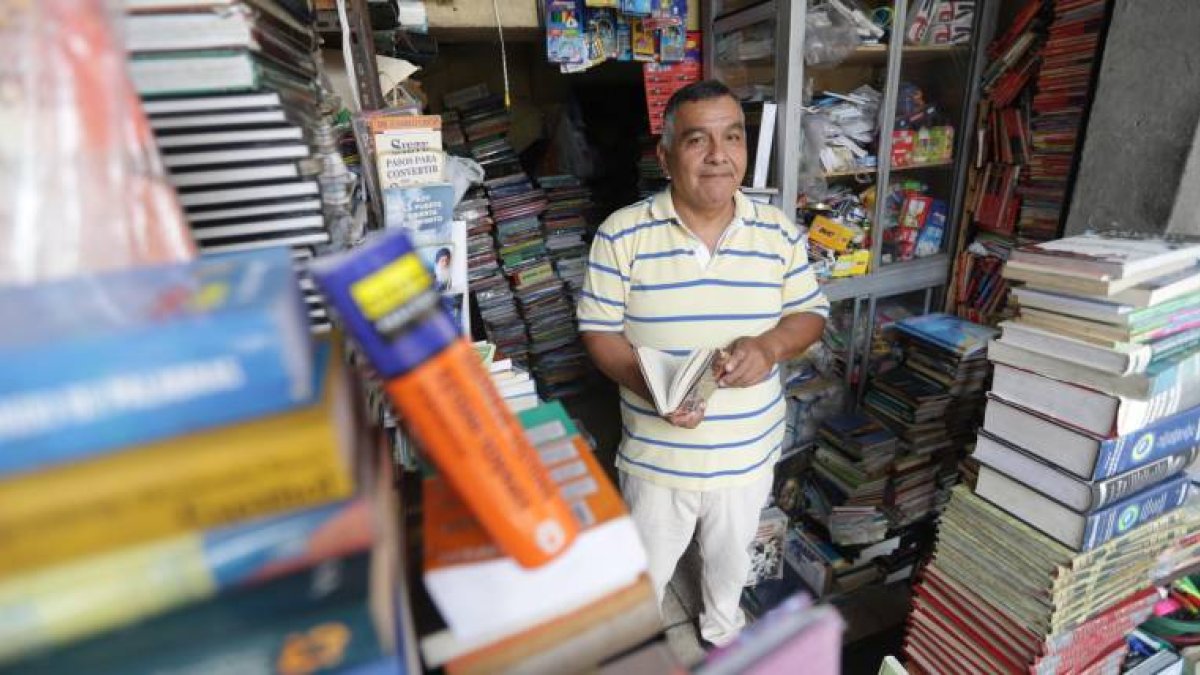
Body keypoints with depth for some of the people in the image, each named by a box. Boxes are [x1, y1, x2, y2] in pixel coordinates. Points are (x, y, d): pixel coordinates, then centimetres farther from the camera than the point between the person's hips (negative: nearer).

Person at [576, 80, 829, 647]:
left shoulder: (779, 232, -7)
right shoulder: (622, 235, -15)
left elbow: (810, 313, 2)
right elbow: (599, 331, -11)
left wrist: (769, 346, -21)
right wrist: (648, 384, -29)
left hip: (749, 449, 3)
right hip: (656, 452, -2)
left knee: (731, 555, 29)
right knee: (646, 565, 22)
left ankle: (723, 628, 62)